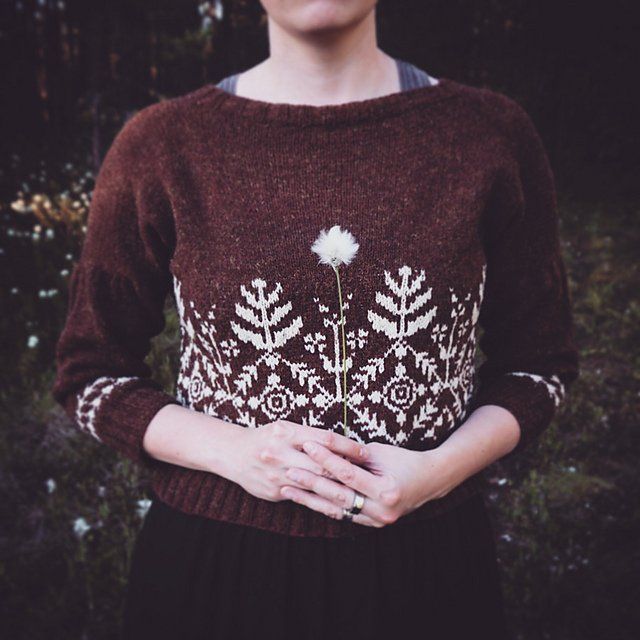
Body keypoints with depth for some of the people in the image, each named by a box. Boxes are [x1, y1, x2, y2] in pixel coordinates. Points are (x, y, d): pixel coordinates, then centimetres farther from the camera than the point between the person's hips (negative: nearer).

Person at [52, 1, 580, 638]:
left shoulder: (492, 132, -4)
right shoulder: (160, 145, -6)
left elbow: (540, 363, 3)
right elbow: (89, 375, 1)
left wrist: (440, 469, -14)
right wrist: (231, 451, -15)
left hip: (427, 561, 1)